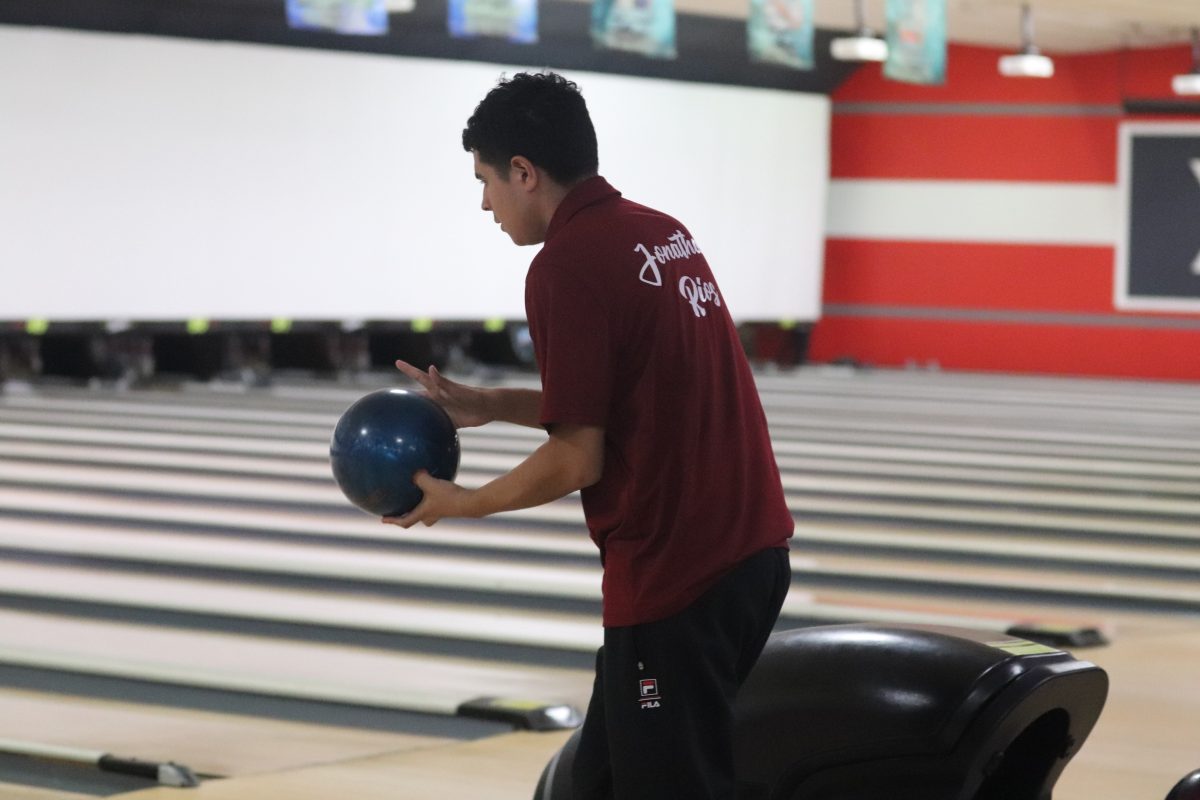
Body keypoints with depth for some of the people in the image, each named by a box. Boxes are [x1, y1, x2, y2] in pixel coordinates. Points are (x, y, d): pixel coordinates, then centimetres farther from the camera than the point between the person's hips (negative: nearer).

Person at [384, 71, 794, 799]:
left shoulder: (567, 265, -16)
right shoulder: (664, 235, 10)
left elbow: (578, 459, -16)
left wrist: (459, 504, -1)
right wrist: (485, 405, 20)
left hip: (677, 576, -9)